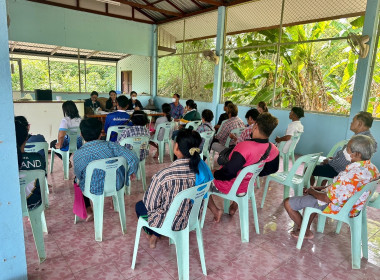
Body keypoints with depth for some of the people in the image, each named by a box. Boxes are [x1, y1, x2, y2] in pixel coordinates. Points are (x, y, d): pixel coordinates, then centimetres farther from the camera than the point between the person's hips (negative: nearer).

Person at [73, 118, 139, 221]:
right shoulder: (110, 145, -16)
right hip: (117, 185, 1)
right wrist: (129, 173, 0)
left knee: (77, 181, 32)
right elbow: (133, 159, -19)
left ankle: (88, 211, 29)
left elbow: (78, 175, -2)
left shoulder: (78, 155, -16)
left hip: (94, 190, 0)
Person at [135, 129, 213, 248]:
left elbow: (150, 205, -19)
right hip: (193, 218, 5)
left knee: (139, 206, 25)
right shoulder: (203, 167, -18)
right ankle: (156, 234, 41)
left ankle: (153, 235, 45)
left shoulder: (164, 176, -34)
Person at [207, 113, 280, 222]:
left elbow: (228, 173, -32)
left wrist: (214, 173, -12)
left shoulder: (245, 146, -36)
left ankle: (216, 211, 11)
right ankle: (234, 207, 39)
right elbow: (273, 169, 7)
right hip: (245, 189, 6)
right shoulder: (273, 150, -13)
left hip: (227, 188, -6)